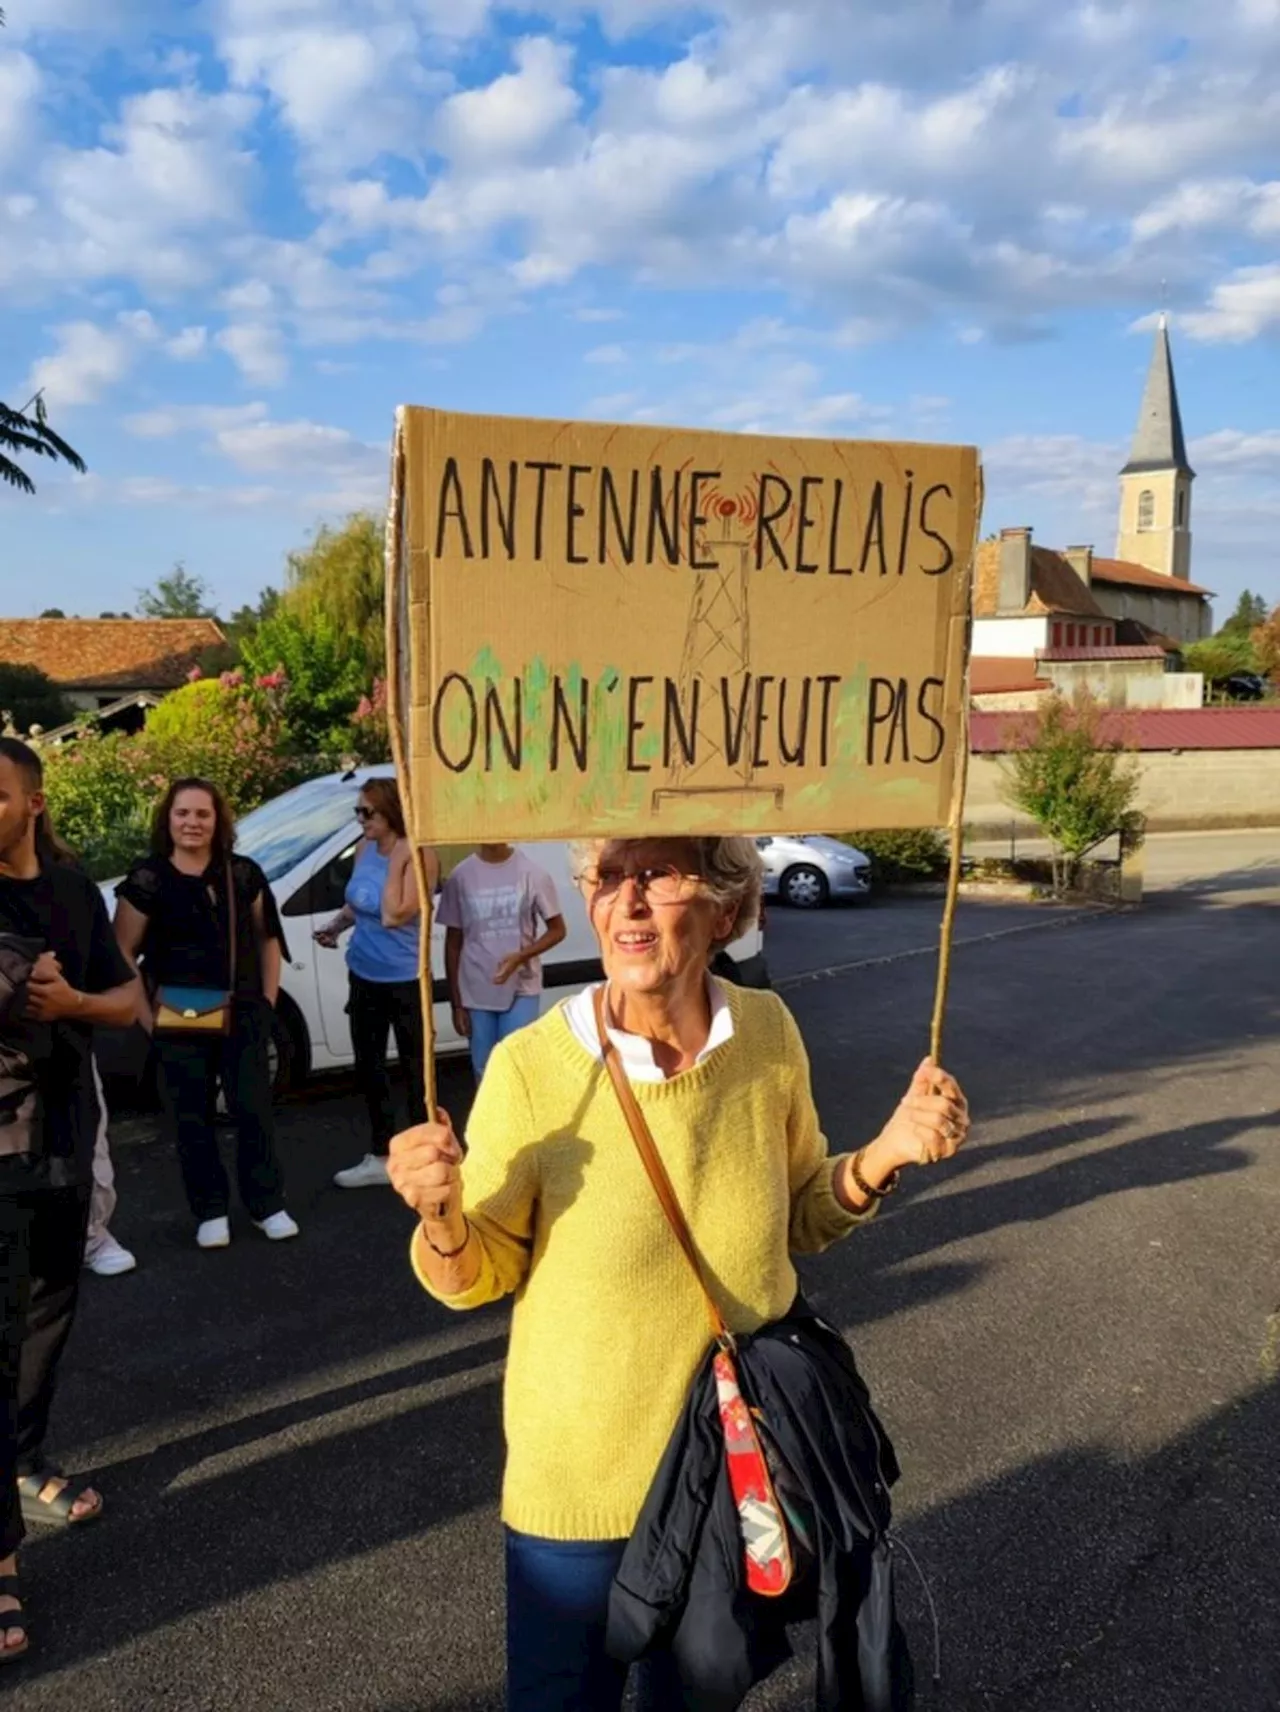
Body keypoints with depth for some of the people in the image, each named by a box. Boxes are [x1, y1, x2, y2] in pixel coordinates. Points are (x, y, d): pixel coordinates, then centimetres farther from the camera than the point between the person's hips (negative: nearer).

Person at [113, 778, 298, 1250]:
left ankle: (268, 1205, 19)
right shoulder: (147, 880, -6)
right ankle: (210, 1212, 20)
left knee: (254, 1109, 5)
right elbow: (123, 953, -2)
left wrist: (268, 999, 4)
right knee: (191, 1118, 5)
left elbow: (267, 938, 11)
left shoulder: (243, 874, 2)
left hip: (244, 1014, 2)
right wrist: (147, 1015, -8)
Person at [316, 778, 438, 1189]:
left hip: (405, 980, -7)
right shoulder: (364, 849, 1)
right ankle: (379, 1158, 31)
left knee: (415, 1068, 4)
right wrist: (335, 924, -2)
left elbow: (393, 915, -27)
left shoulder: (419, 855, -20)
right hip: (363, 975, 8)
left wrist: (397, 860, -25)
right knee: (368, 1066, 16)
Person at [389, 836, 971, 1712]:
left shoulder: (769, 1034, -12)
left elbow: (800, 1221, 2)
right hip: (579, 1479, -2)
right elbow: (478, 1276, -10)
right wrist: (443, 1216, -31)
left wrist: (885, 1155, -15)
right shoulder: (530, 1065, -21)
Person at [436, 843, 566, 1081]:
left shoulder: (531, 873, -7)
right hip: (476, 995, 2)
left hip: (521, 990, -1)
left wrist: (520, 957, -17)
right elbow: (453, 943, 3)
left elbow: (557, 930, 1)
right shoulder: (461, 876, -3)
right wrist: (456, 1003, 3)